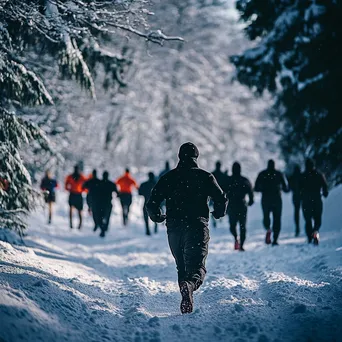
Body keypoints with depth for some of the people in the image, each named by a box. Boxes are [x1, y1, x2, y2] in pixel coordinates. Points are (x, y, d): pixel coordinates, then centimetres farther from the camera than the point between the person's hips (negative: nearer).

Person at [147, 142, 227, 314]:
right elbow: (221, 199, -4)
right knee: (197, 266, -10)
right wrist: (218, 213, 18)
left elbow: (151, 204, 3)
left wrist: (158, 217, 24)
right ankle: (190, 284, -42)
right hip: (197, 227, -3)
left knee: (182, 267, 17)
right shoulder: (205, 176, 3)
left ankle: (187, 305, 16)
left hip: (174, 229, 3)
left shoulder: (167, 178, 8)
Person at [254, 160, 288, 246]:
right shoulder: (279, 174, 2)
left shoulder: (262, 174, 3)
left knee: (266, 216, 16)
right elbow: (285, 188, 0)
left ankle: (268, 229, -17)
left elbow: (256, 188, 2)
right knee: (277, 219, 5)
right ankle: (275, 240, -5)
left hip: (265, 199, 1)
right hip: (277, 199, 0)